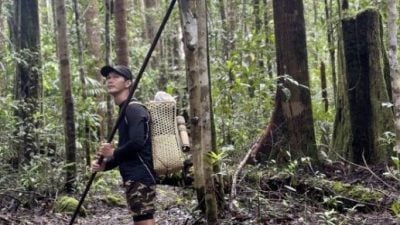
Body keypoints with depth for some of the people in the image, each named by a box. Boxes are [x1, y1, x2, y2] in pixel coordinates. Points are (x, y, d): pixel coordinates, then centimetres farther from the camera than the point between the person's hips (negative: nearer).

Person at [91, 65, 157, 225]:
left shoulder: (134, 109, -10)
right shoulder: (125, 111, 20)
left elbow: (137, 143, -25)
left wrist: (113, 153, -9)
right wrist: (104, 165, 10)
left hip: (139, 177, -10)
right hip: (134, 178, 10)